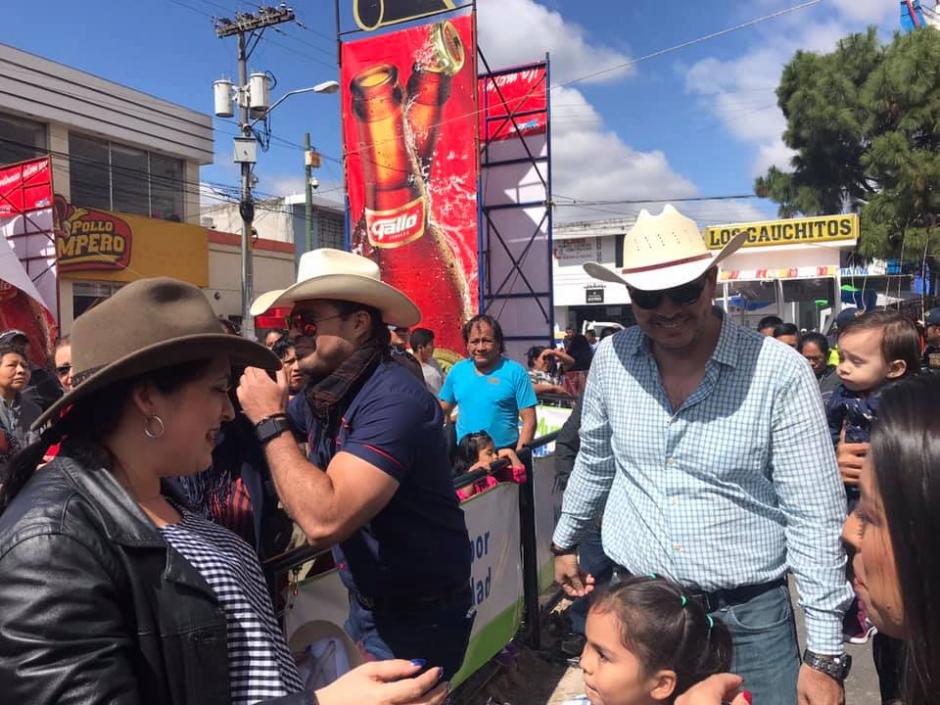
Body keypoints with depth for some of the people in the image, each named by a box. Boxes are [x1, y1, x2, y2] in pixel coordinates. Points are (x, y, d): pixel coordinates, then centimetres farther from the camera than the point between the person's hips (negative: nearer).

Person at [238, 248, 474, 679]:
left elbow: (324, 521, -36)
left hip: (417, 616, -8)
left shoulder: (392, 398, -28)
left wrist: (270, 420, -26)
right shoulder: (324, 393, -1)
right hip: (365, 603, 8)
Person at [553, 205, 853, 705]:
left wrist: (825, 652, -10)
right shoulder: (610, 359, -5)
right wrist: (565, 541, 20)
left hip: (749, 616, -2)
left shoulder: (780, 371, -16)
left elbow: (816, 518, -12)